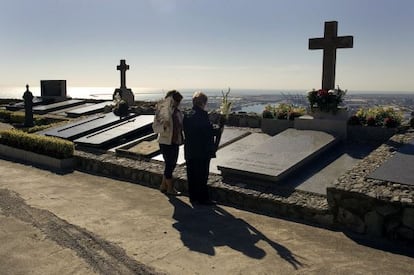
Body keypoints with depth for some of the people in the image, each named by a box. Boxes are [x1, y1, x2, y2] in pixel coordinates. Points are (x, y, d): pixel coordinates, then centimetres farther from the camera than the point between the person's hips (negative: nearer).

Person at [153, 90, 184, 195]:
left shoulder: (177, 111, 5)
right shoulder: (163, 111, -16)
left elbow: (180, 125, 16)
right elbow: (155, 126, -17)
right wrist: (164, 126, -34)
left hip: (175, 141, 8)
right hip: (166, 142, -8)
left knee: (172, 164, 15)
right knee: (169, 164, 1)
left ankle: (163, 186, 29)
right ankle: (170, 188, 16)